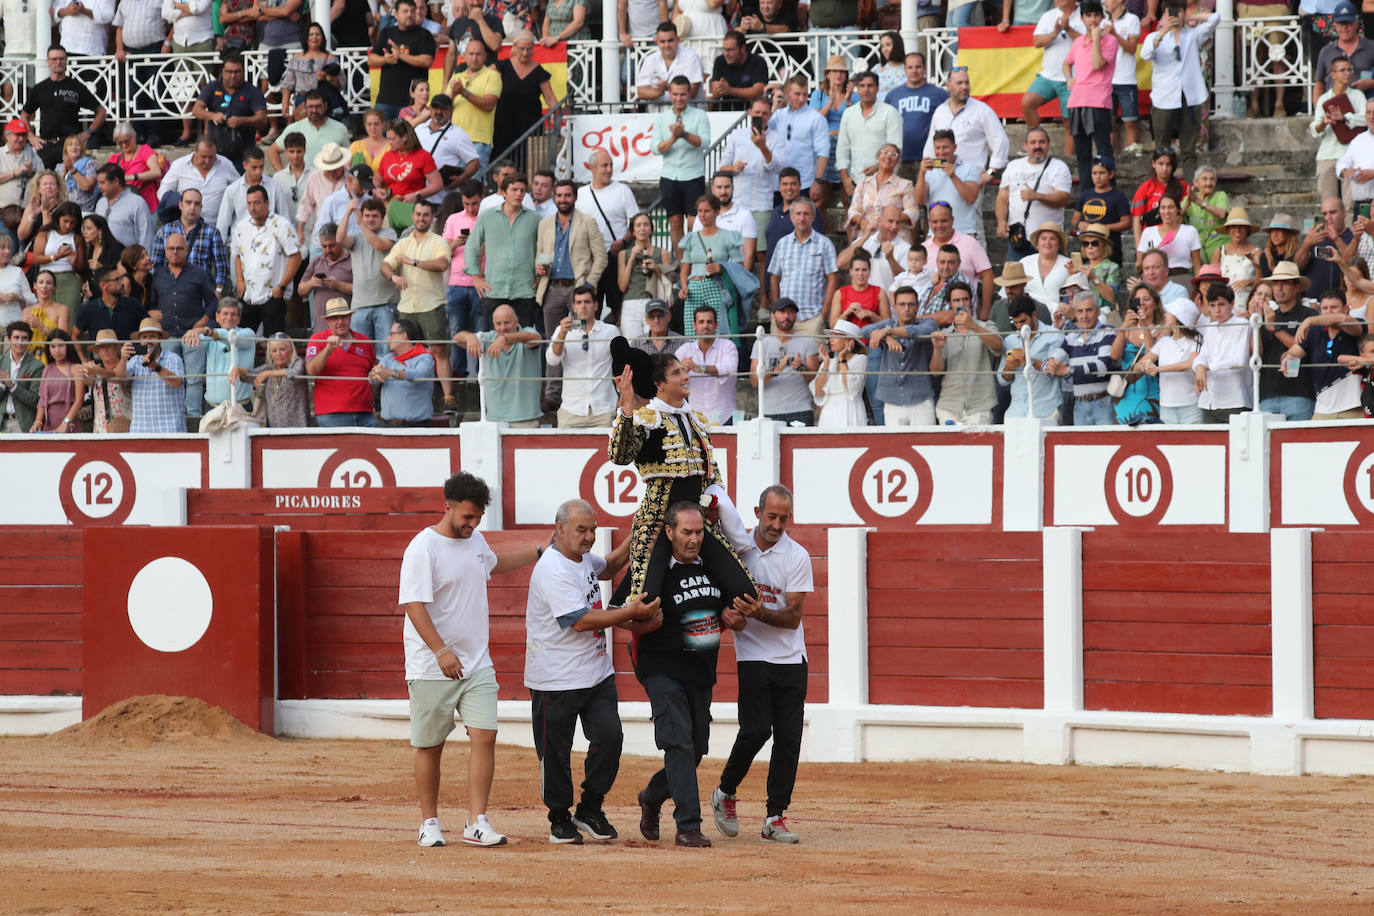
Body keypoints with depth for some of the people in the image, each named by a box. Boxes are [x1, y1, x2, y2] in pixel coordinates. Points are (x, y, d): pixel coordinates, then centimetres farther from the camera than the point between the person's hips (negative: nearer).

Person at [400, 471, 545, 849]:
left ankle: (477, 822, -7)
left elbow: (494, 563, 36)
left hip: (477, 664, 6)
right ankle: (429, 823, 16)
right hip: (432, 669, -6)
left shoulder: (475, 540, 12)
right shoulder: (422, 548, -12)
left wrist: (541, 552, 36)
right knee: (430, 745, 3)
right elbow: (414, 604, -19)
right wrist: (441, 651, -27)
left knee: (484, 735, -8)